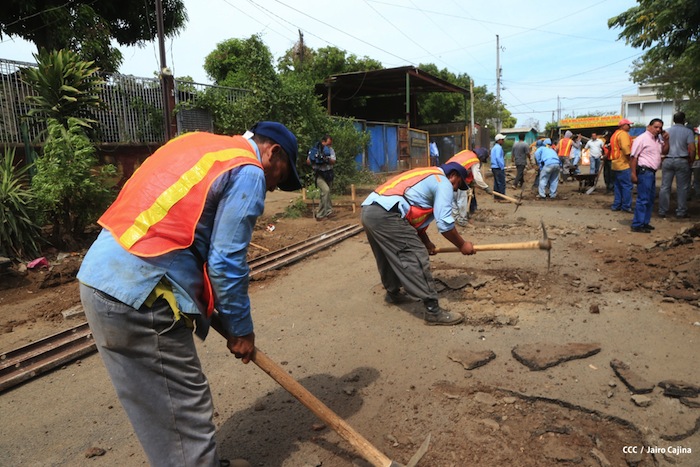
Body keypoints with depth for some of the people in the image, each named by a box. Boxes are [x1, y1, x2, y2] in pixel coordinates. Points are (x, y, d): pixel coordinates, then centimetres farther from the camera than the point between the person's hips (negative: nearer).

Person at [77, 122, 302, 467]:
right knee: (185, 410, 1)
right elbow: (226, 262, -10)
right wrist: (240, 329, 3)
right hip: (138, 289, -10)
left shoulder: (202, 146, 20)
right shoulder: (248, 172, -6)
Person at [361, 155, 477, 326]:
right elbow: (444, 223, -2)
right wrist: (462, 244, 12)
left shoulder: (428, 177, 33)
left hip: (369, 209, 10)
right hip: (385, 214, -10)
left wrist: (426, 242, 29)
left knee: (389, 256, 27)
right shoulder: (444, 183, 5)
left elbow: (415, 214, 33)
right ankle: (432, 310, -3)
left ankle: (393, 293, 45)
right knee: (416, 258, -6)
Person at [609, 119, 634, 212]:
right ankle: (626, 206, -2)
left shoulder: (615, 134, 18)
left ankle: (616, 205, 15)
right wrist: (630, 158, -13)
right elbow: (625, 148, -23)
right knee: (627, 186, -5)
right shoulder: (623, 134, -11)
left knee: (618, 186, 13)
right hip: (623, 164, -10)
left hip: (616, 164, 10)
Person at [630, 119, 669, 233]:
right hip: (644, 171, -9)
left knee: (650, 199, 13)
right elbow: (633, 157, -15)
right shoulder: (642, 138, -10)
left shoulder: (658, 140, 16)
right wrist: (633, 174, -20)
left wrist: (666, 140, 6)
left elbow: (665, 151, 22)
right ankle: (637, 225, -7)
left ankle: (645, 222, 22)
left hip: (652, 172, 9)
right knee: (643, 199, -10)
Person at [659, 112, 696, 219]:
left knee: (665, 187, 6)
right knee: (682, 188, 5)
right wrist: (691, 161, 2)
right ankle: (681, 212, 8)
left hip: (667, 161, 3)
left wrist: (662, 161, 11)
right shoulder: (688, 131, -4)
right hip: (682, 161, -2)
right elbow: (692, 149, -10)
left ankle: (662, 211, 7)